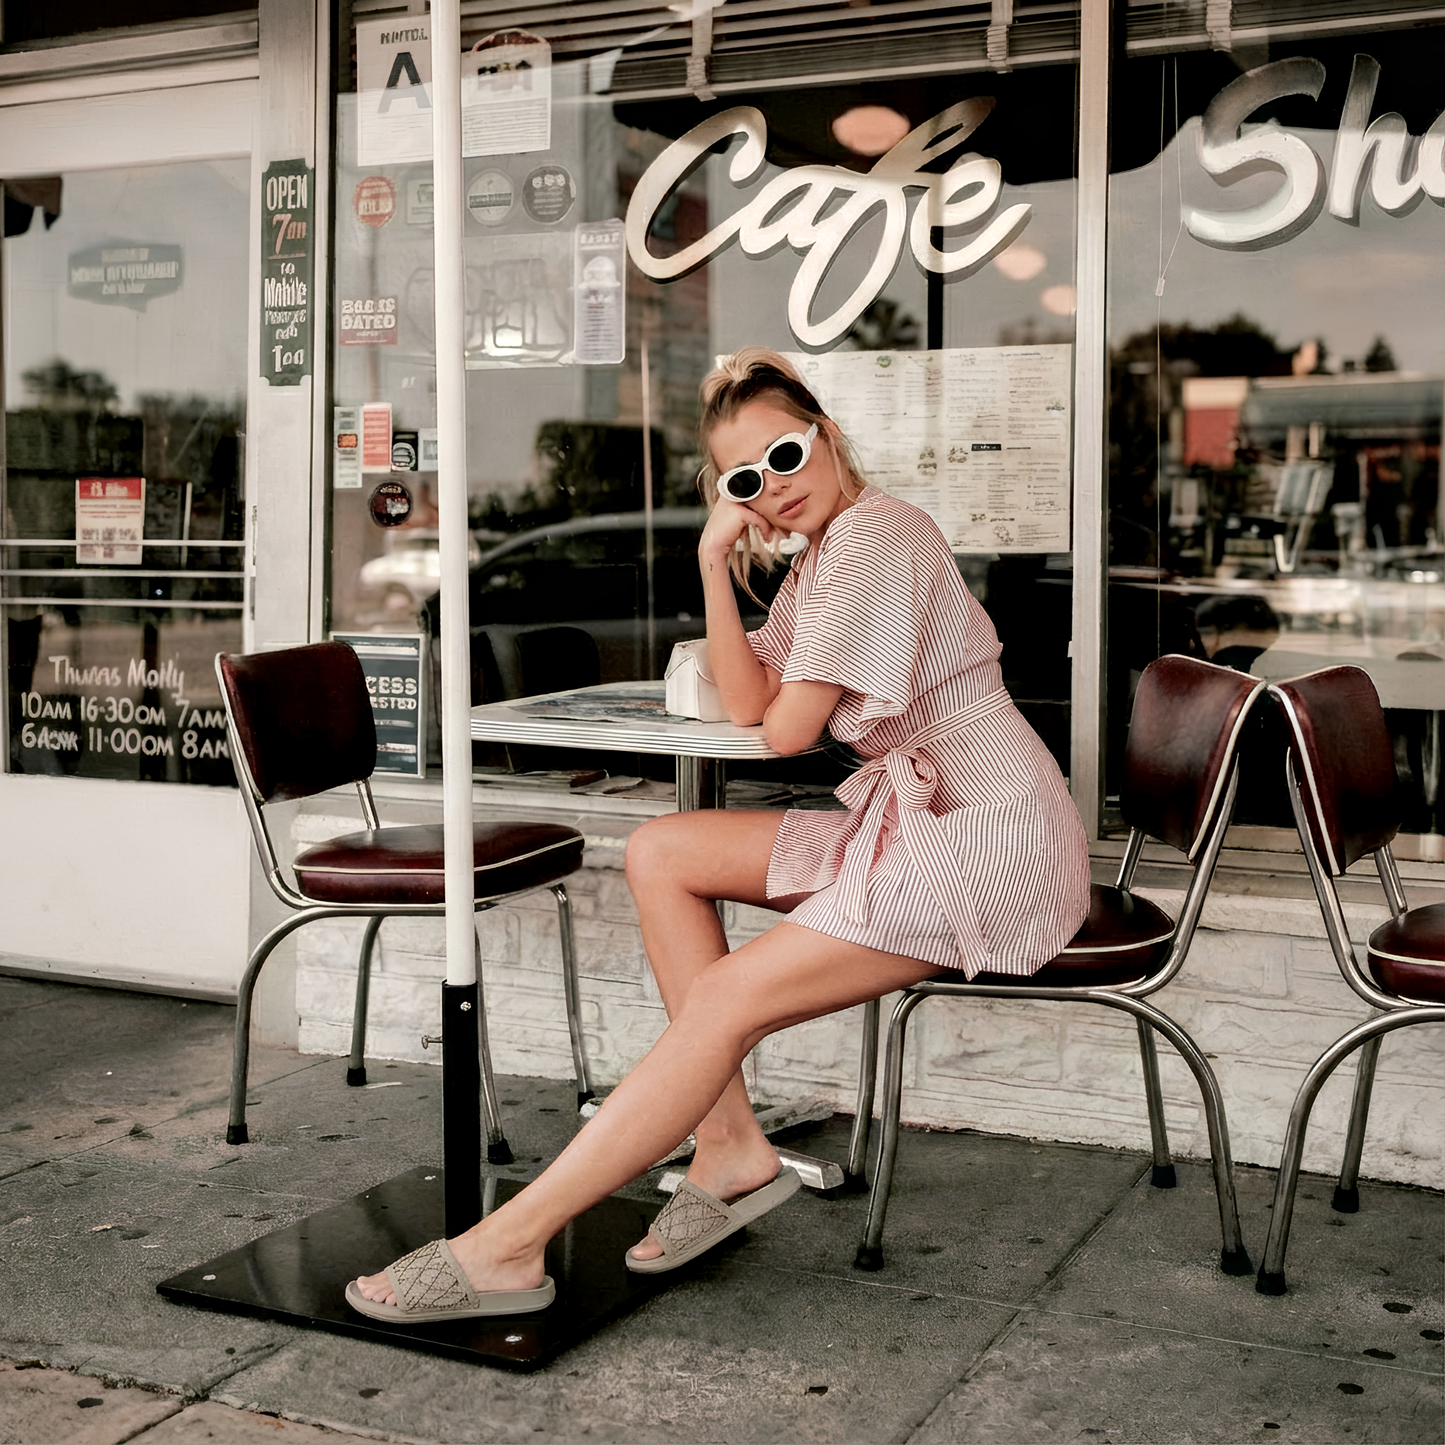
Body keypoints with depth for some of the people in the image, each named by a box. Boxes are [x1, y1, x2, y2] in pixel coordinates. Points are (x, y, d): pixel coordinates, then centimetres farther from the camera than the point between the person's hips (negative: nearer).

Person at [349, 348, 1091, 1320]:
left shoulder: (873, 535, -13)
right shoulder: (816, 556, 18)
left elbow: (787, 731, -14)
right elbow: (746, 704, 7)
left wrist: (772, 707, 9)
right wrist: (716, 561, -1)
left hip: (988, 842, -10)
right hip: (916, 820, 10)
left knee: (725, 1001, -20)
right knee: (661, 855, 4)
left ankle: (508, 1248, -18)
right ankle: (732, 1149, -1)